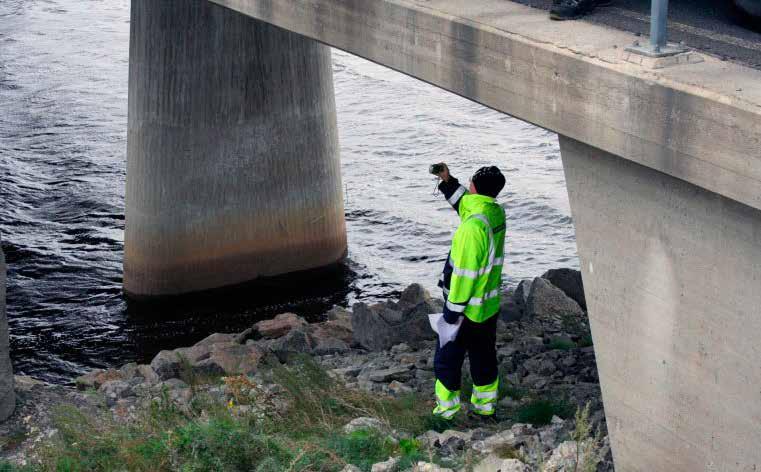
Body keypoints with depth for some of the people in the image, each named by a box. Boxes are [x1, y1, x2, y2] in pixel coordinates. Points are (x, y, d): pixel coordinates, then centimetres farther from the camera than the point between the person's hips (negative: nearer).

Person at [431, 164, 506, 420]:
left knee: (447, 359, 7)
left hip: (467, 310, -8)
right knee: (484, 356, 20)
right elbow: (467, 204, 22)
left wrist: (454, 309, -18)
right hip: (490, 307, 8)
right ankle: (485, 405, 30)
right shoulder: (497, 213, -1)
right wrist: (448, 182, 17)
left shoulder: (473, 225, -27)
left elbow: (465, 272, -25)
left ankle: (446, 408, 15)